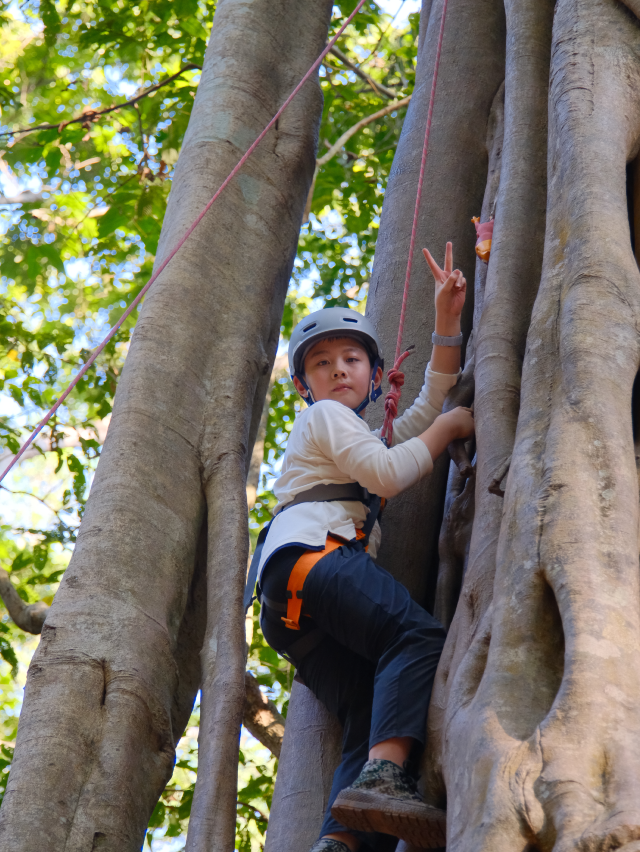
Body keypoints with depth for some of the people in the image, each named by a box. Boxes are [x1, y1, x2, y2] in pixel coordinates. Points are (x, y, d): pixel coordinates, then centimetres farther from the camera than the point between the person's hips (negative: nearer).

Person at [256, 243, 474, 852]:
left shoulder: (367, 434, 42)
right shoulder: (323, 416, 15)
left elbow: (432, 402, 38)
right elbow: (387, 475, 0)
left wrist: (446, 321, 28)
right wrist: (446, 429, 13)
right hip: (311, 551, -8)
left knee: (371, 720, -13)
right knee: (420, 638, -30)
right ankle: (382, 778, -50)